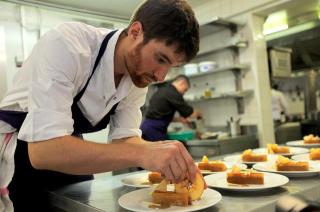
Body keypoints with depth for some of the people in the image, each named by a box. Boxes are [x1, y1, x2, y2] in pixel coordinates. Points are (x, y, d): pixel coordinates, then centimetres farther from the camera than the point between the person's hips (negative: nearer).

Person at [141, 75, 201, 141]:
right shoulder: (173, 94, -12)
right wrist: (198, 113, 16)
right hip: (154, 130, -10)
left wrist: (179, 119, 20)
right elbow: (189, 113, -5)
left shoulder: (162, 91, 16)